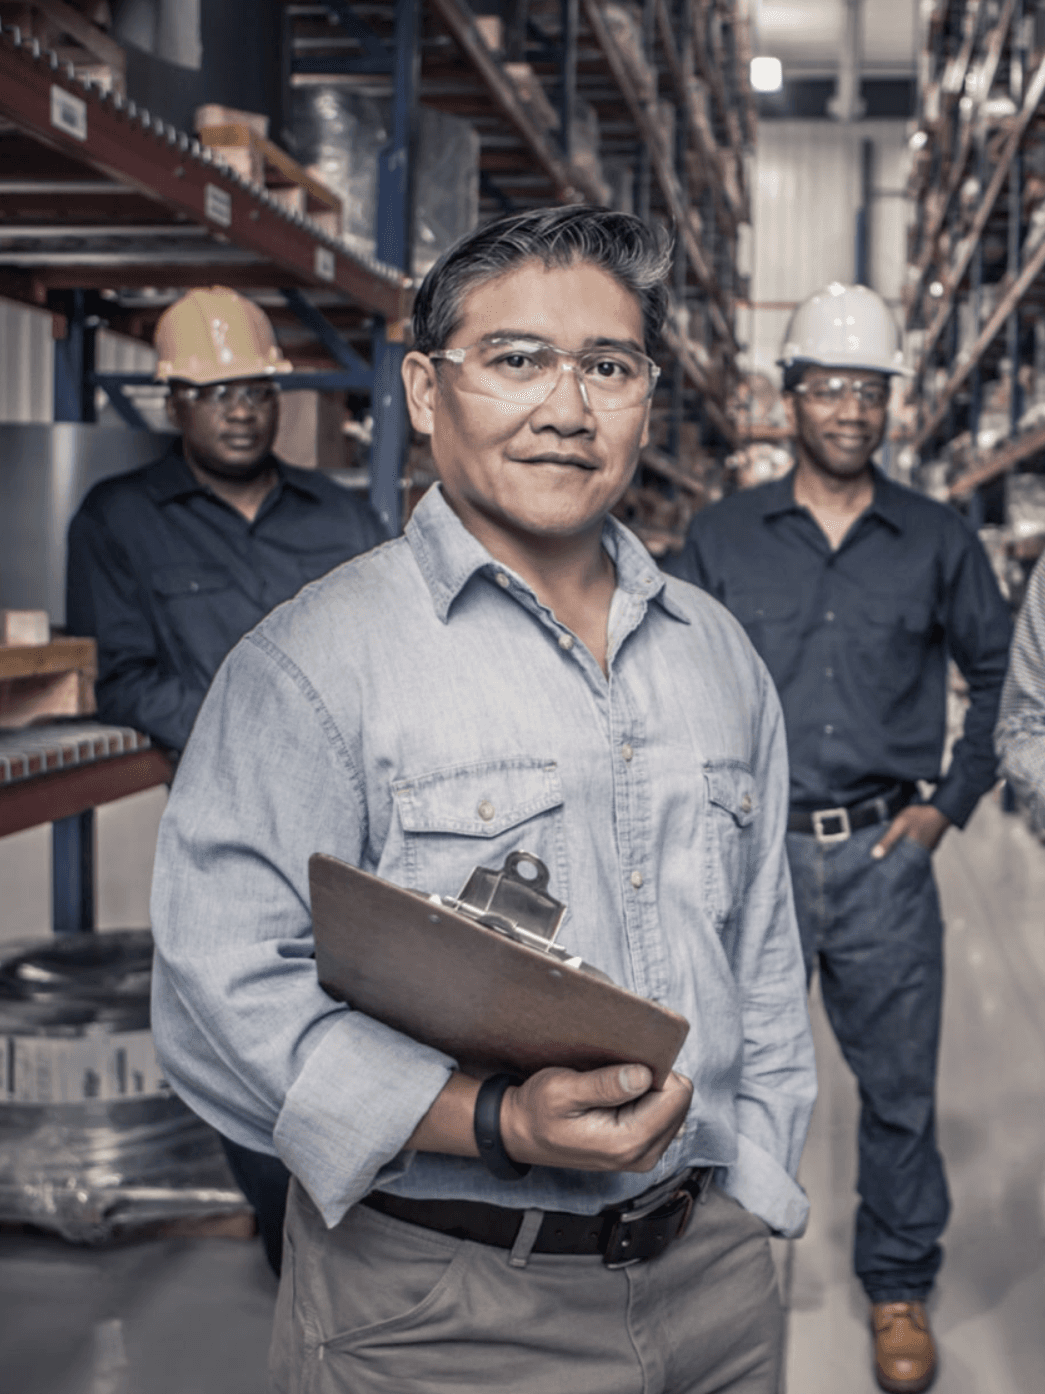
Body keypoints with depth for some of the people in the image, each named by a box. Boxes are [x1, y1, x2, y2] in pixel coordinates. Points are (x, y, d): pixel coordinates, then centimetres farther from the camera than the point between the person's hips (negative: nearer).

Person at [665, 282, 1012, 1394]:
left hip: (883, 856, 0)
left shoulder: (936, 542, 4)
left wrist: (951, 802, 6)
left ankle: (898, 1291, 23)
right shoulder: (721, 538, 3)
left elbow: (997, 672, 14)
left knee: (898, 1090, 7)